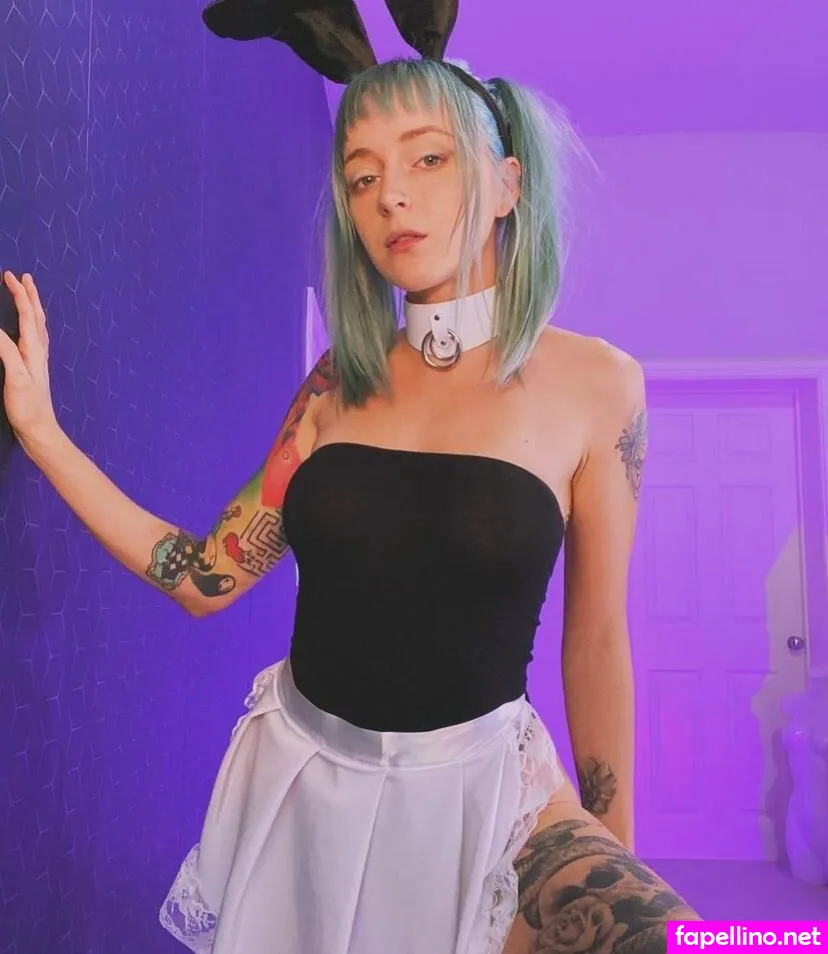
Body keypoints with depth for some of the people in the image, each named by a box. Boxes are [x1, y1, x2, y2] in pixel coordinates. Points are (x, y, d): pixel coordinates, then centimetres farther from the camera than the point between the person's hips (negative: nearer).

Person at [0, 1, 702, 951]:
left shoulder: (592, 382, -9)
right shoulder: (340, 381, 0)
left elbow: (596, 640, -3)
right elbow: (207, 578, 0)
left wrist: (611, 851, 6)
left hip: (474, 784, -3)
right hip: (296, 769, 3)